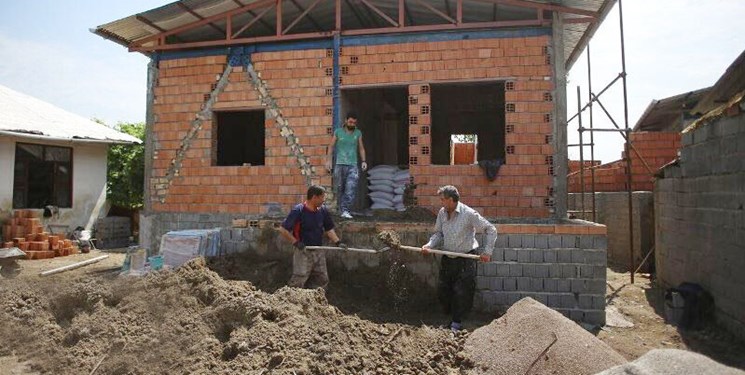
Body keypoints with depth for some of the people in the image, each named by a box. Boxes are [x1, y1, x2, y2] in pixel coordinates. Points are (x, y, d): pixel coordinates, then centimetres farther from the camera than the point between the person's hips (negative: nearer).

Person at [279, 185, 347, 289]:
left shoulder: (322, 210, 1)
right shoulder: (298, 211, -17)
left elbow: (329, 229, 10)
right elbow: (283, 229, -16)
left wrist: (338, 242, -2)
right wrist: (295, 242, -18)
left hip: (319, 252, 6)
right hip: (303, 252, -6)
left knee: (322, 281, 14)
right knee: (298, 283, -4)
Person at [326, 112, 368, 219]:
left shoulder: (358, 133, 10)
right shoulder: (338, 132, 5)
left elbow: (361, 148, 14)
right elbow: (331, 146, 8)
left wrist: (363, 161, 1)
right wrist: (329, 160, -1)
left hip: (353, 165, 0)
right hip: (340, 164, 0)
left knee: (351, 188, -14)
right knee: (340, 188, 5)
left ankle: (345, 210, -16)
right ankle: (341, 209, 16)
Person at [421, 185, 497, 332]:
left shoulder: (468, 214, -18)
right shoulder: (442, 213, -1)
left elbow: (491, 229, -11)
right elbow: (438, 233, 9)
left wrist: (487, 251, -14)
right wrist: (429, 245, -9)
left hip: (466, 259, -6)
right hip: (448, 258, 6)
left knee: (461, 292, -1)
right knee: (442, 290, 9)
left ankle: (457, 323, 16)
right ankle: (450, 315, 31)